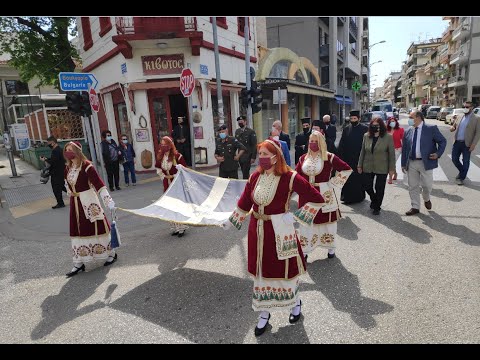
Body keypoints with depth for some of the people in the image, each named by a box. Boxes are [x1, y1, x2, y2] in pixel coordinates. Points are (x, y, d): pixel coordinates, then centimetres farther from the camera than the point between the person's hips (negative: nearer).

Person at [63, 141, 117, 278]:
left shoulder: (86, 166, -17)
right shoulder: (68, 168, 5)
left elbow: (99, 184, -24)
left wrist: (108, 200, -30)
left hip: (88, 201, -7)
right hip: (75, 203, 7)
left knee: (96, 227, 3)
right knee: (77, 231, 10)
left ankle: (111, 254, 22)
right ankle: (79, 263, 20)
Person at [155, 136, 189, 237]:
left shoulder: (177, 156, -14)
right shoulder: (160, 156, 2)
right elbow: (159, 170, 14)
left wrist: (173, 176, -13)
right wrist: (164, 178, 0)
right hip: (167, 185, 5)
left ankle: (181, 228, 11)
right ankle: (174, 228, 23)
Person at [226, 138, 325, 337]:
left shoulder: (289, 177, -18)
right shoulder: (255, 176, -1)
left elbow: (317, 199, -13)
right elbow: (244, 203, 8)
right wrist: (232, 222, 11)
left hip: (279, 231, -5)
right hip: (257, 230, 5)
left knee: (282, 269, 13)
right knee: (260, 272, 15)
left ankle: (295, 302, 45)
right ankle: (264, 313, 36)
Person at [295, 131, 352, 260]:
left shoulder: (329, 157, -7)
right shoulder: (303, 158, 5)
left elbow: (347, 169, -6)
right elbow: (296, 175, 14)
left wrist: (332, 183, -8)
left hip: (324, 194, -3)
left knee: (326, 221, 10)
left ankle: (331, 247, 31)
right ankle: (304, 250, 22)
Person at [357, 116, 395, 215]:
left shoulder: (388, 137, -6)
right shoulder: (366, 136, 2)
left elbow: (392, 154, -4)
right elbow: (362, 151, 7)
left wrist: (392, 168, -6)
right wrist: (360, 165, 7)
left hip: (382, 168, -2)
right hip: (368, 167, 3)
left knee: (379, 189, 7)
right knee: (367, 187, 7)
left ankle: (377, 207, 26)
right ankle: (374, 200, 38)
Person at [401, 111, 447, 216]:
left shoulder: (431, 129, -3)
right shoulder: (408, 132, 6)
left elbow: (443, 141, 2)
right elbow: (404, 149, 8)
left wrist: (438, 154, -12)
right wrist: (403, 164, 6)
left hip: (426, 162, -3)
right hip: (411, 163, 3)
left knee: (427, 185, 5)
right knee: (413, 186, 8)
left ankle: (426, 199, 38)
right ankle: (415, 207, 21)